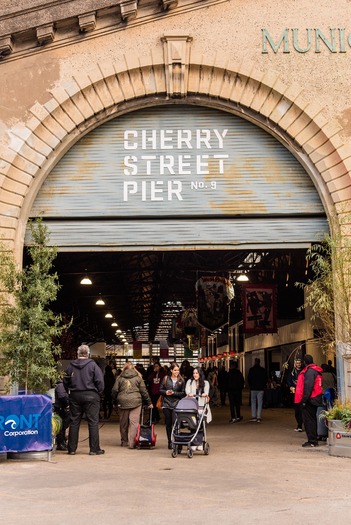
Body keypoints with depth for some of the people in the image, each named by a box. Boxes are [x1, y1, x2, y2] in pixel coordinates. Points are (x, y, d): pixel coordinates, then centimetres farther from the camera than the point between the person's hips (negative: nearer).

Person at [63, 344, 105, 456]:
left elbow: (65, 382, 9)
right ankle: (94, 449, 1)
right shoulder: (93, 365, -7)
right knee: (93, 422, 1)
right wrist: (99, 393, 3)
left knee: (74, 422, 9)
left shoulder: (71, 366, 4)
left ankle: (72, 449, 11)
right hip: (90, 396, -3)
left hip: (74, 396, 4)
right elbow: (100, 381, -10)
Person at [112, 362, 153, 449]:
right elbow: (144, 391, 6)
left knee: (123, 423, 13)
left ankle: (124, 441, 22)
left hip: (122, 402, 2)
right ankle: (132, 443, -11)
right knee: (134, 422, -3)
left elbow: (114, 390, 4)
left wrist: (115, 400, 18)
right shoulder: (138, 377, 5)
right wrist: (149, 402, 14)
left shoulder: (120, 378, 6)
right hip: (135, 402, -2)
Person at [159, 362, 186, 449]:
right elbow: (160, 390, 9)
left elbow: (183, 393, 2)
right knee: (168, 423, 6)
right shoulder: (166, 378, 7)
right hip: (166, 404, 2)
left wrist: (174, 393, -9)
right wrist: (165, 392, -10)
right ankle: (170, 442, 15)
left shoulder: (181, 380, 3)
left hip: (176, 404, -2)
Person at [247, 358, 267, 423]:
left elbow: (248, 379, -1)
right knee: (260, 403, 2)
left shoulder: (251, 369, -4)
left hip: (253, 388, -1)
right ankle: (259, 417, -3)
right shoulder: (263, 370, -1)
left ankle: (253, 416, 6)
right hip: (261, 388, 1)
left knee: (253, 402, 9)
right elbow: (265, 379, 4)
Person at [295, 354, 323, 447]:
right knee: (312, 419, 16)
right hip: (315, 399, 10)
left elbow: (308, 387, -22)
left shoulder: (309, 371, -15)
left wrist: (304, 400, -20)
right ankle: (314, 439, 22)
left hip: (310, 400, -10)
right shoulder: (316, 370, 15)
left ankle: (312, 441, -4)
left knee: (308, 420, -5)